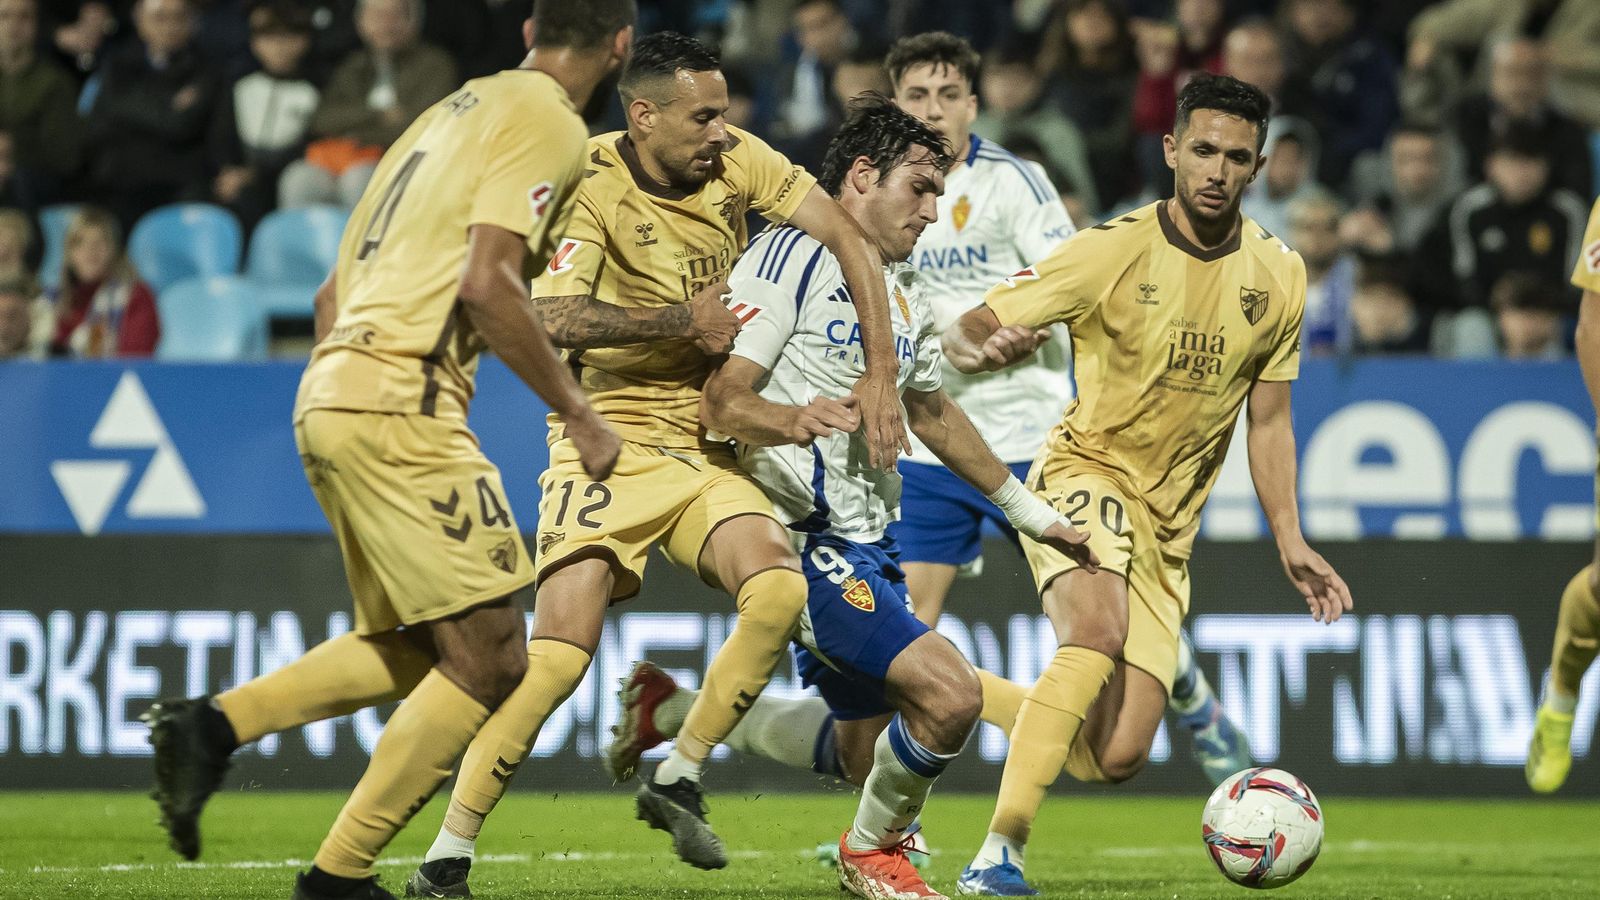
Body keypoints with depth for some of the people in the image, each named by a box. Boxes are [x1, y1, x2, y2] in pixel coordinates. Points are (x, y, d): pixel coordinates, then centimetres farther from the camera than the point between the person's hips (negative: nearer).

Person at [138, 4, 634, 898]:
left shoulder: (456, 110, 22)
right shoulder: (549, 124, -5)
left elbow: (334, 292, 23)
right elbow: (486, 283, -18)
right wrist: (578, 414, -11)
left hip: (331, 392, 9)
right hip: (400, 401, -9)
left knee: (415, 650, 17)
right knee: (490, 658, -6)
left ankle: (215, 724, 5)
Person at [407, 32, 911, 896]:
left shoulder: (736, 160, -1)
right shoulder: (590, 184, -14)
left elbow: (846, 238, -1)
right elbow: (553, 316, -25)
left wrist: (880, 373, -9)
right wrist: (683, 321, -19)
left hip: (706, 445, 5)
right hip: (609, 440, -5)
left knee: (779, 589, -21)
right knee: (559, 652, -18)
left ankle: (678, 777, -1)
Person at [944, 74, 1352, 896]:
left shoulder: (1277, 277, 2)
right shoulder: (1112, 251, -12)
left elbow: (1267, 419, 13)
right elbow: (967, 332, -12)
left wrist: (1290, 542, 6)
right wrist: (983, 347, -36)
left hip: (1169, 527, 5)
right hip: (1084, 477, -5)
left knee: (1115, 758, -5)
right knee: (1096, 638, -36)